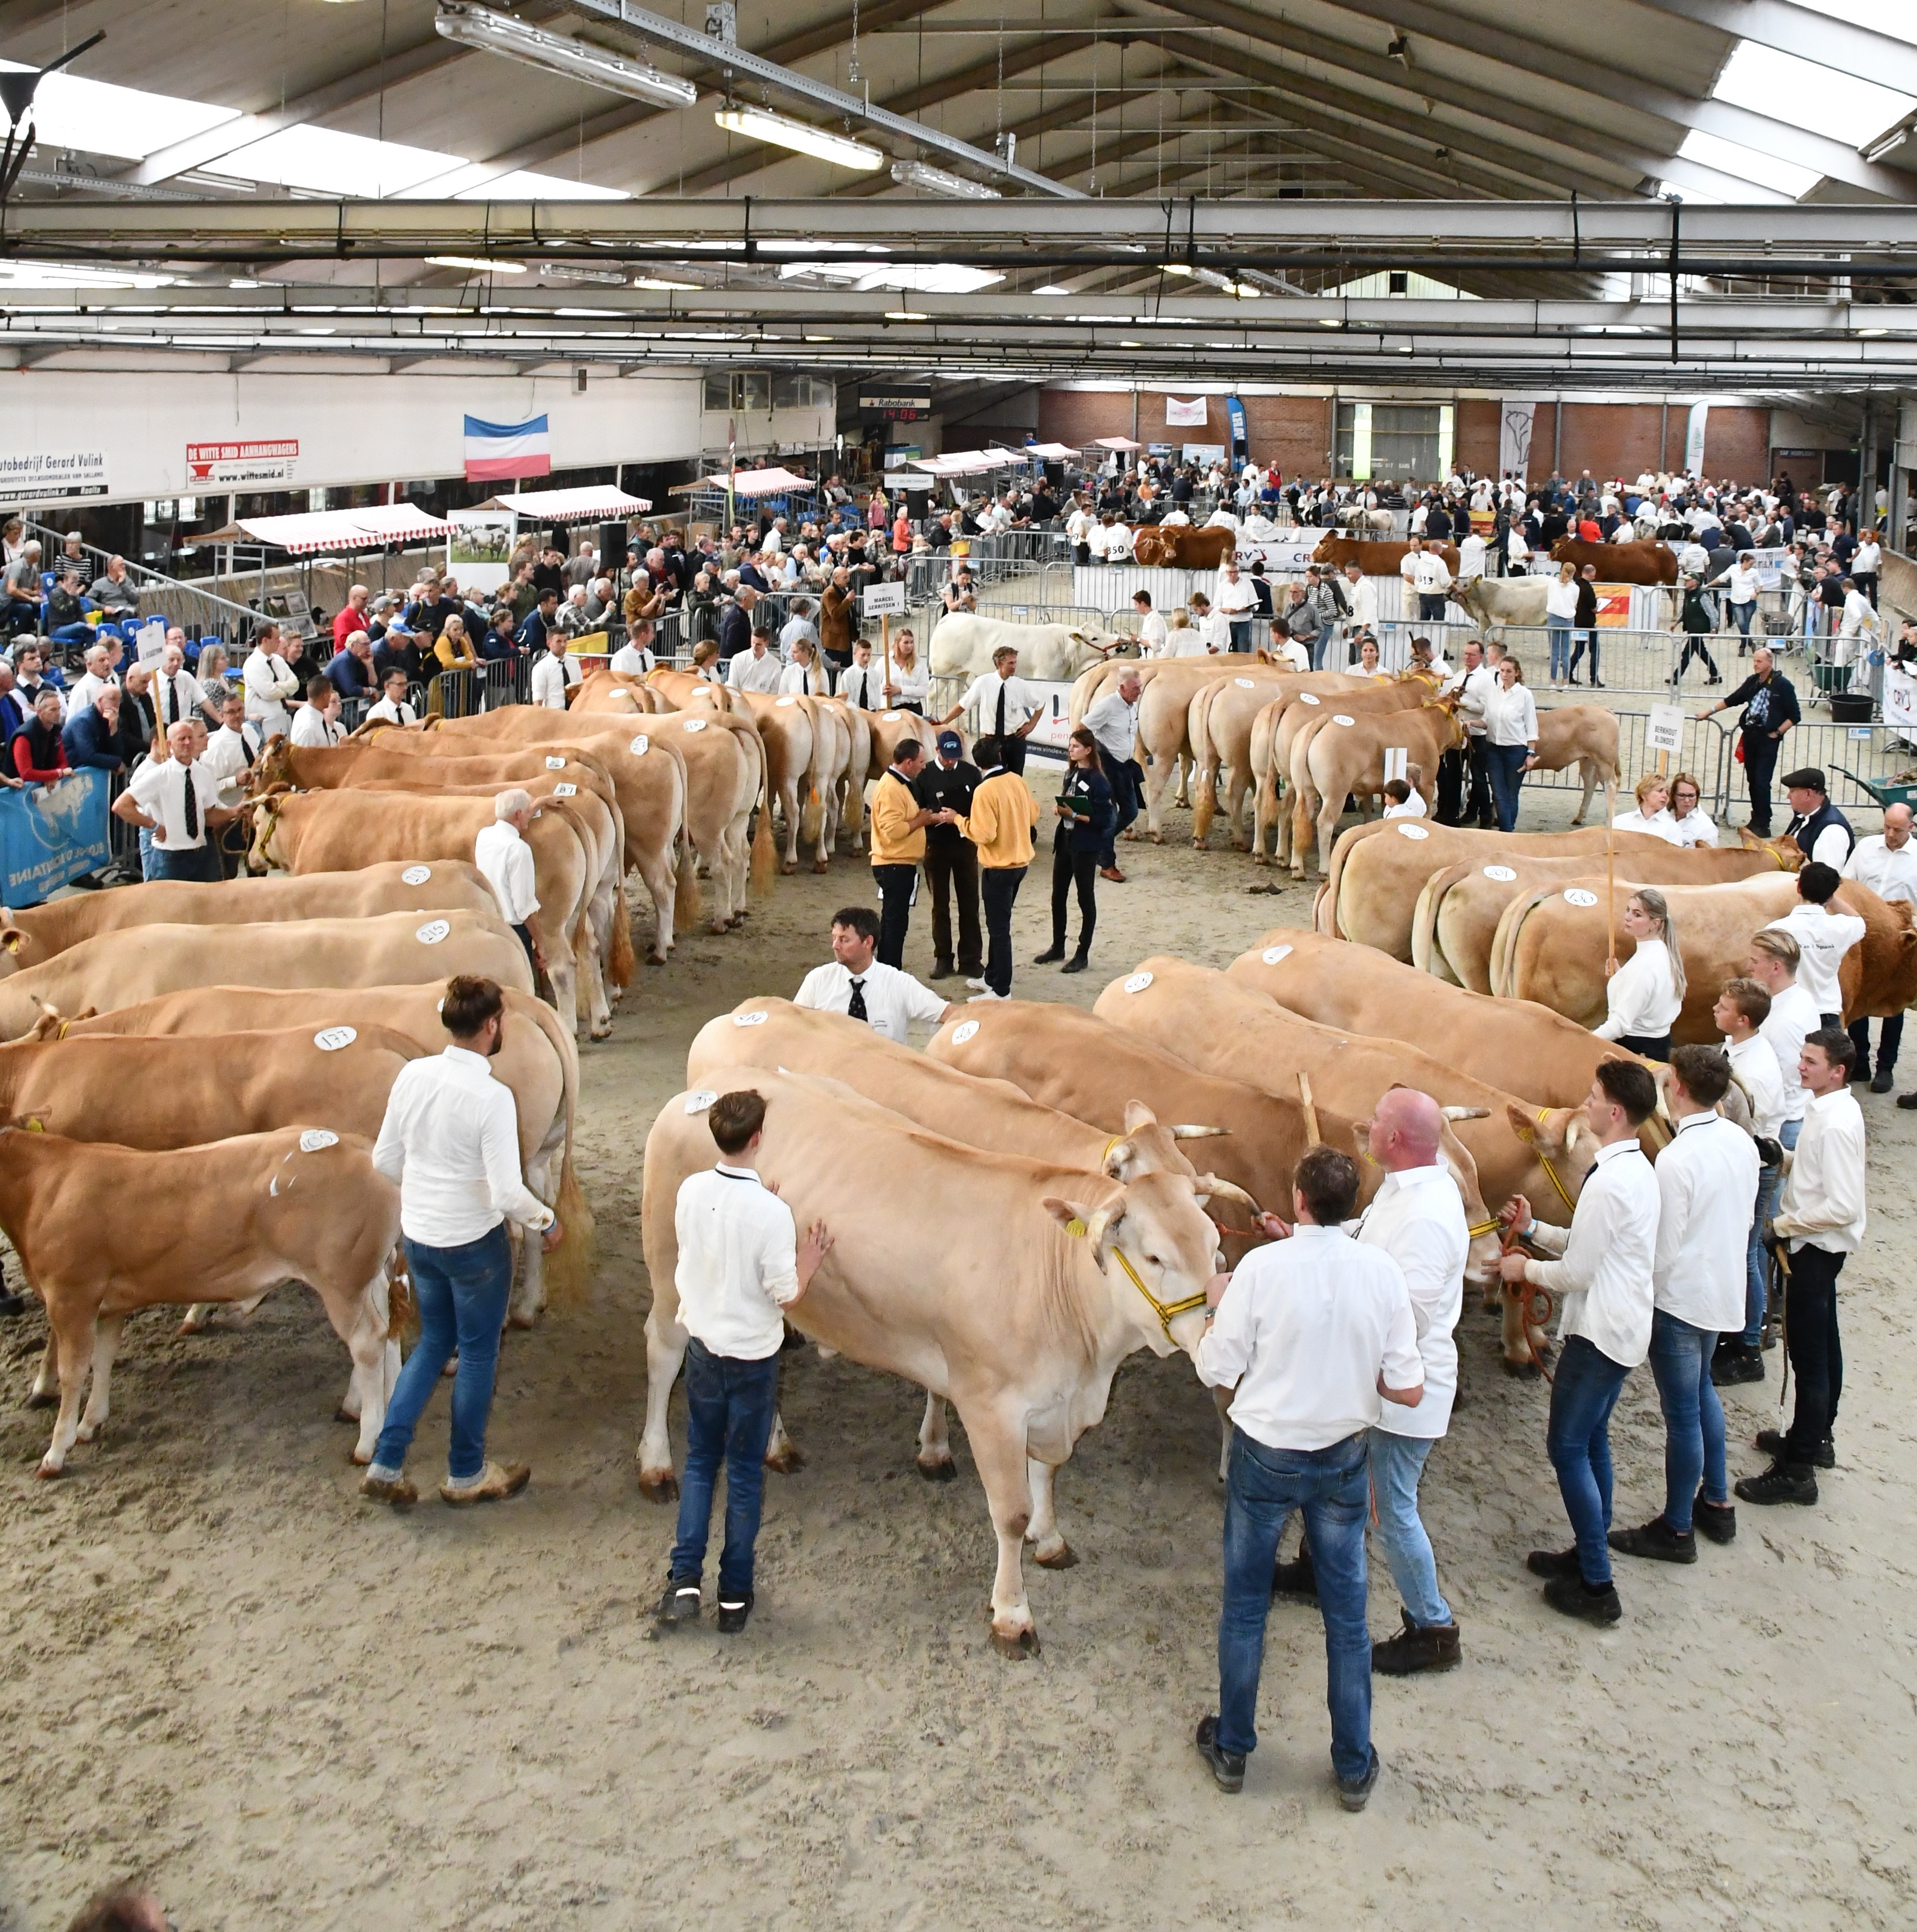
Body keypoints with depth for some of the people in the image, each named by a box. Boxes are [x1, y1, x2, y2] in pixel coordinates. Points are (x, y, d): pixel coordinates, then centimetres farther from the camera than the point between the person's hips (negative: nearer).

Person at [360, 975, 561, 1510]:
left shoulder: (413, 1075, -6)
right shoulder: (492, 1096, -24)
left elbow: (385, 1159, 3)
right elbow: (508, 1191, -24)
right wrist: (547, 1224, -5)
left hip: (418, 1236, 6)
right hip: (475, 1242, -6)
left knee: (433, 1344, 24)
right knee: (478, 1354, 14)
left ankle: (385, 1465, 22)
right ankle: (466, 1475, 29)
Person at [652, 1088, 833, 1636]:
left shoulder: (690, 1191, -9)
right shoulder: (771, 1212, -23)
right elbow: (786, 1295, -16)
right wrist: (810, 1260, 2)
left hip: (702, 1347, 4)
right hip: (753, 1357, -4)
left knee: (699, 1462, 19)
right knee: (745, 1473, 11)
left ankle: (683, 1583, 12)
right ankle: (735, 1597, 19)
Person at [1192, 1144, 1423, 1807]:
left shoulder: (1262, 1266, -20)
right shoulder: (1384, 1271, -12)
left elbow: (1216, 1371, -13)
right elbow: (1409, 1390, -9)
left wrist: (1216, 1307, 4)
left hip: (1265, 1456, -2)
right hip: (1344, 1459, 2)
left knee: (1245, 1607, 16)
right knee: (1347, 1614, 16)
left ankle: (1232, 1751, 30)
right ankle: (1355, 1768, 27)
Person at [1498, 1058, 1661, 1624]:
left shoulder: (1608, 1183, -25)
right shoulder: (1637, 1169, 7)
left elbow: (1577, 1272, -20)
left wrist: (1525, 1269, -4)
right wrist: (1534, 1230, 7)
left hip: (1599, 1333, -10)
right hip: (1621, 1328, 10)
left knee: (1568, 1447, -1)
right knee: (1592, 1440, 20)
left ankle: (1597, 1586, 4)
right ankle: (1590, 1553, 32)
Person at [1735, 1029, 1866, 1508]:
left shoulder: (1836, 1124, -26)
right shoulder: (1828, 1109, 4)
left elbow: (1843, 1207, -28)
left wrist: (1783, 1225, -19)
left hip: (1817, 1247, -10)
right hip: (1816, 1244, 10)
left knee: (1809, 1354, -3)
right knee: (1823, 1344, 22)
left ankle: (1798, 1471, 4)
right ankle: (1817, 1437, 39)